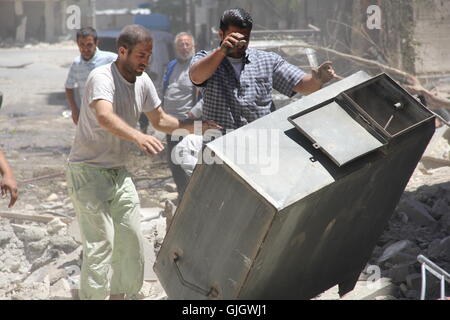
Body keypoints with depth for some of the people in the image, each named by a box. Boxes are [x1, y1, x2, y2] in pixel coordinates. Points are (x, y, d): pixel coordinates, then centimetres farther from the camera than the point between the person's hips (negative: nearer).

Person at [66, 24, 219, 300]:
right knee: (100, 243, -14)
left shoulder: (143, 82, 2)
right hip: (89, 171, -8)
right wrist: (138, 137, -59)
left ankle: (120, 293, 26)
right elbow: (105, 116, -43)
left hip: (119, 172, 8)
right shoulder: (102, 78, -23)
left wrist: (193, 126, 0)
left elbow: (160, 120, 15)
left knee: (131, 240, 11)